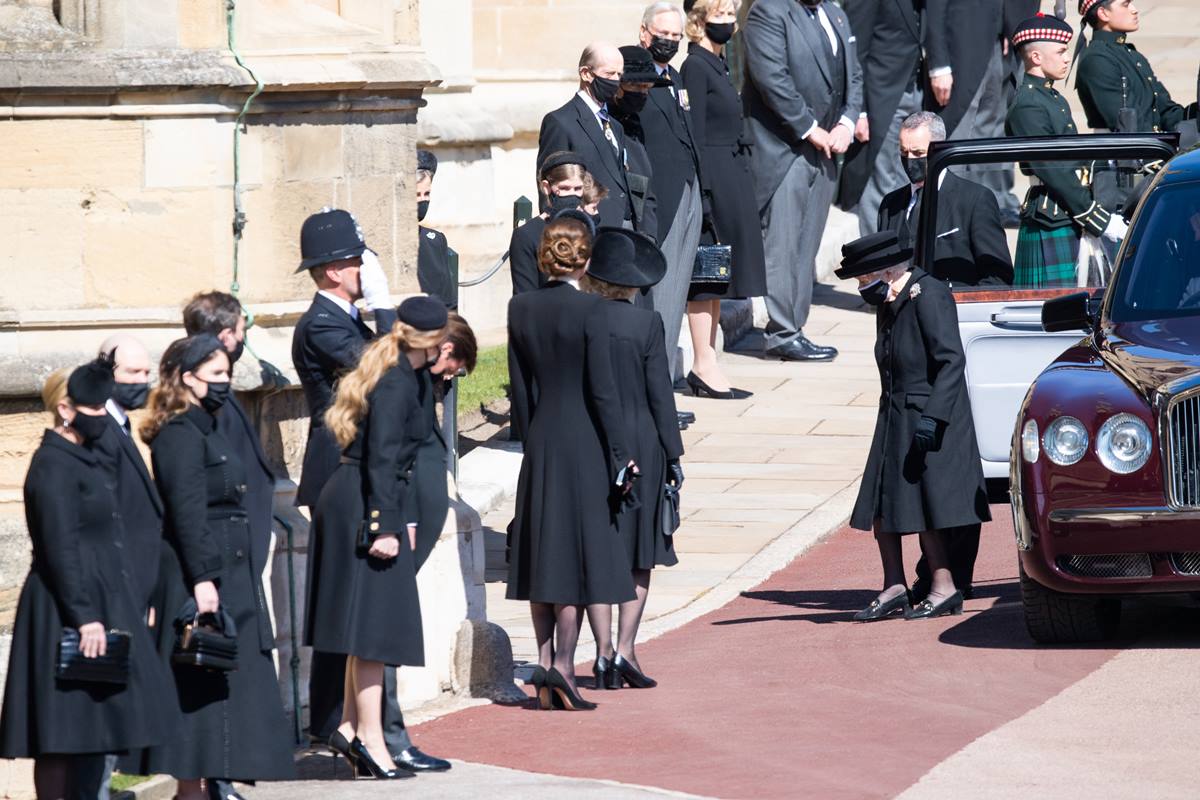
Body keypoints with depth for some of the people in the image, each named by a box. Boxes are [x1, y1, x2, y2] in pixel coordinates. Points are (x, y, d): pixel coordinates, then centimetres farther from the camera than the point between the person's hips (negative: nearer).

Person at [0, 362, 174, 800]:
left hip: (104, 606, 10)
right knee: (67, 735, -8)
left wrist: (135, 604, 21)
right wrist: (85, 617, -24)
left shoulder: (85, 460, 16)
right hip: (71, 612, -10)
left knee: (93, 731, 11)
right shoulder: (53, 465, -14)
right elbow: (60, 550, -19)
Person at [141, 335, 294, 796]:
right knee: (202, 688, -8)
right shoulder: (180, 435, -13)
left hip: (233, 576, 10)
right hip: (202, 575, -10)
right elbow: (187, 512, -20)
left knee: (229, 684, 11)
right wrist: (203, 579, -24)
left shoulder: (207, 431, 18)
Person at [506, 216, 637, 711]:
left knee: (541, 554, 11)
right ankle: (563, 666, -6)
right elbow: (601, 388, -12)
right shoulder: (587, 308, -12)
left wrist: (530, 440, 16)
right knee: (576, 553, -1)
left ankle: (545, 664, 12)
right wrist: (619, 456, -7)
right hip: (582, 443, -5)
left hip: (539, 442, 5)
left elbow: (520, 387, 7)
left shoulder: (521, 308, 3)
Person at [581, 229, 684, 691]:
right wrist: (673, 454, 2)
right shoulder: (646, 324, -8)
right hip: (639, 444, -2)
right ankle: (624, 649, -3)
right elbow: (660, 394, -6)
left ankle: (604, 654, 5)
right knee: (639, 557, 7)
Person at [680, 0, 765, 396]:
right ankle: (703, 367, -5)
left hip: (731, 181, 9)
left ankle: (707, 365, 14)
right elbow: (695, 134, -16)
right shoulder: (695, 67, -12)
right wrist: (703, 194, -20)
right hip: (712, 178, -9)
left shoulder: (718, 65, 15)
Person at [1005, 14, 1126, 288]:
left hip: (1068, 222, 10)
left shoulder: (1056, 101, 18)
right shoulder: (1027, 106, -14)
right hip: (1049, 225, -10)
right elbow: (1053, 173, -18)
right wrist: (1101, 221, -17)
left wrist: (1107, 216, 11)